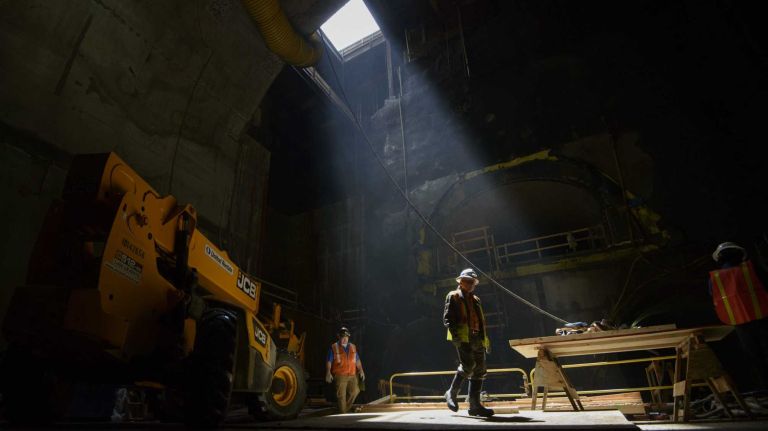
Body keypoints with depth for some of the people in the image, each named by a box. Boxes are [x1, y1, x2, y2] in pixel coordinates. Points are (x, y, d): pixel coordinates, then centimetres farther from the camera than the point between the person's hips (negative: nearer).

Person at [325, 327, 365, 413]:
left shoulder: (353, 347, 15)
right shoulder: (333, 347, 2)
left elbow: (357, 361, 20)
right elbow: (329, 362, -2)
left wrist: (361, 370, 9)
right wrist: (328, 373, -14)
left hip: (352, 375, 4)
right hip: (340, 376, -4)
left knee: (354, 391, -9)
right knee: (341, 395, -4)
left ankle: (346, 408, 12)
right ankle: (342, 412, 9)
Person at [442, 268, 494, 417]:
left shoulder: (475, 299, 25)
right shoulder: (453, 296, 4)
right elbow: (447, 318, -5)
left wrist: (485, 338, 18)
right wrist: (455, 332, -19)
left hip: (477, 338, 7)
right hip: (462, 337, -7)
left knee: (479, 370, 3)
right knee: (468, 365, -21)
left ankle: (475, 405, 9)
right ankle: (452, 393, -1)